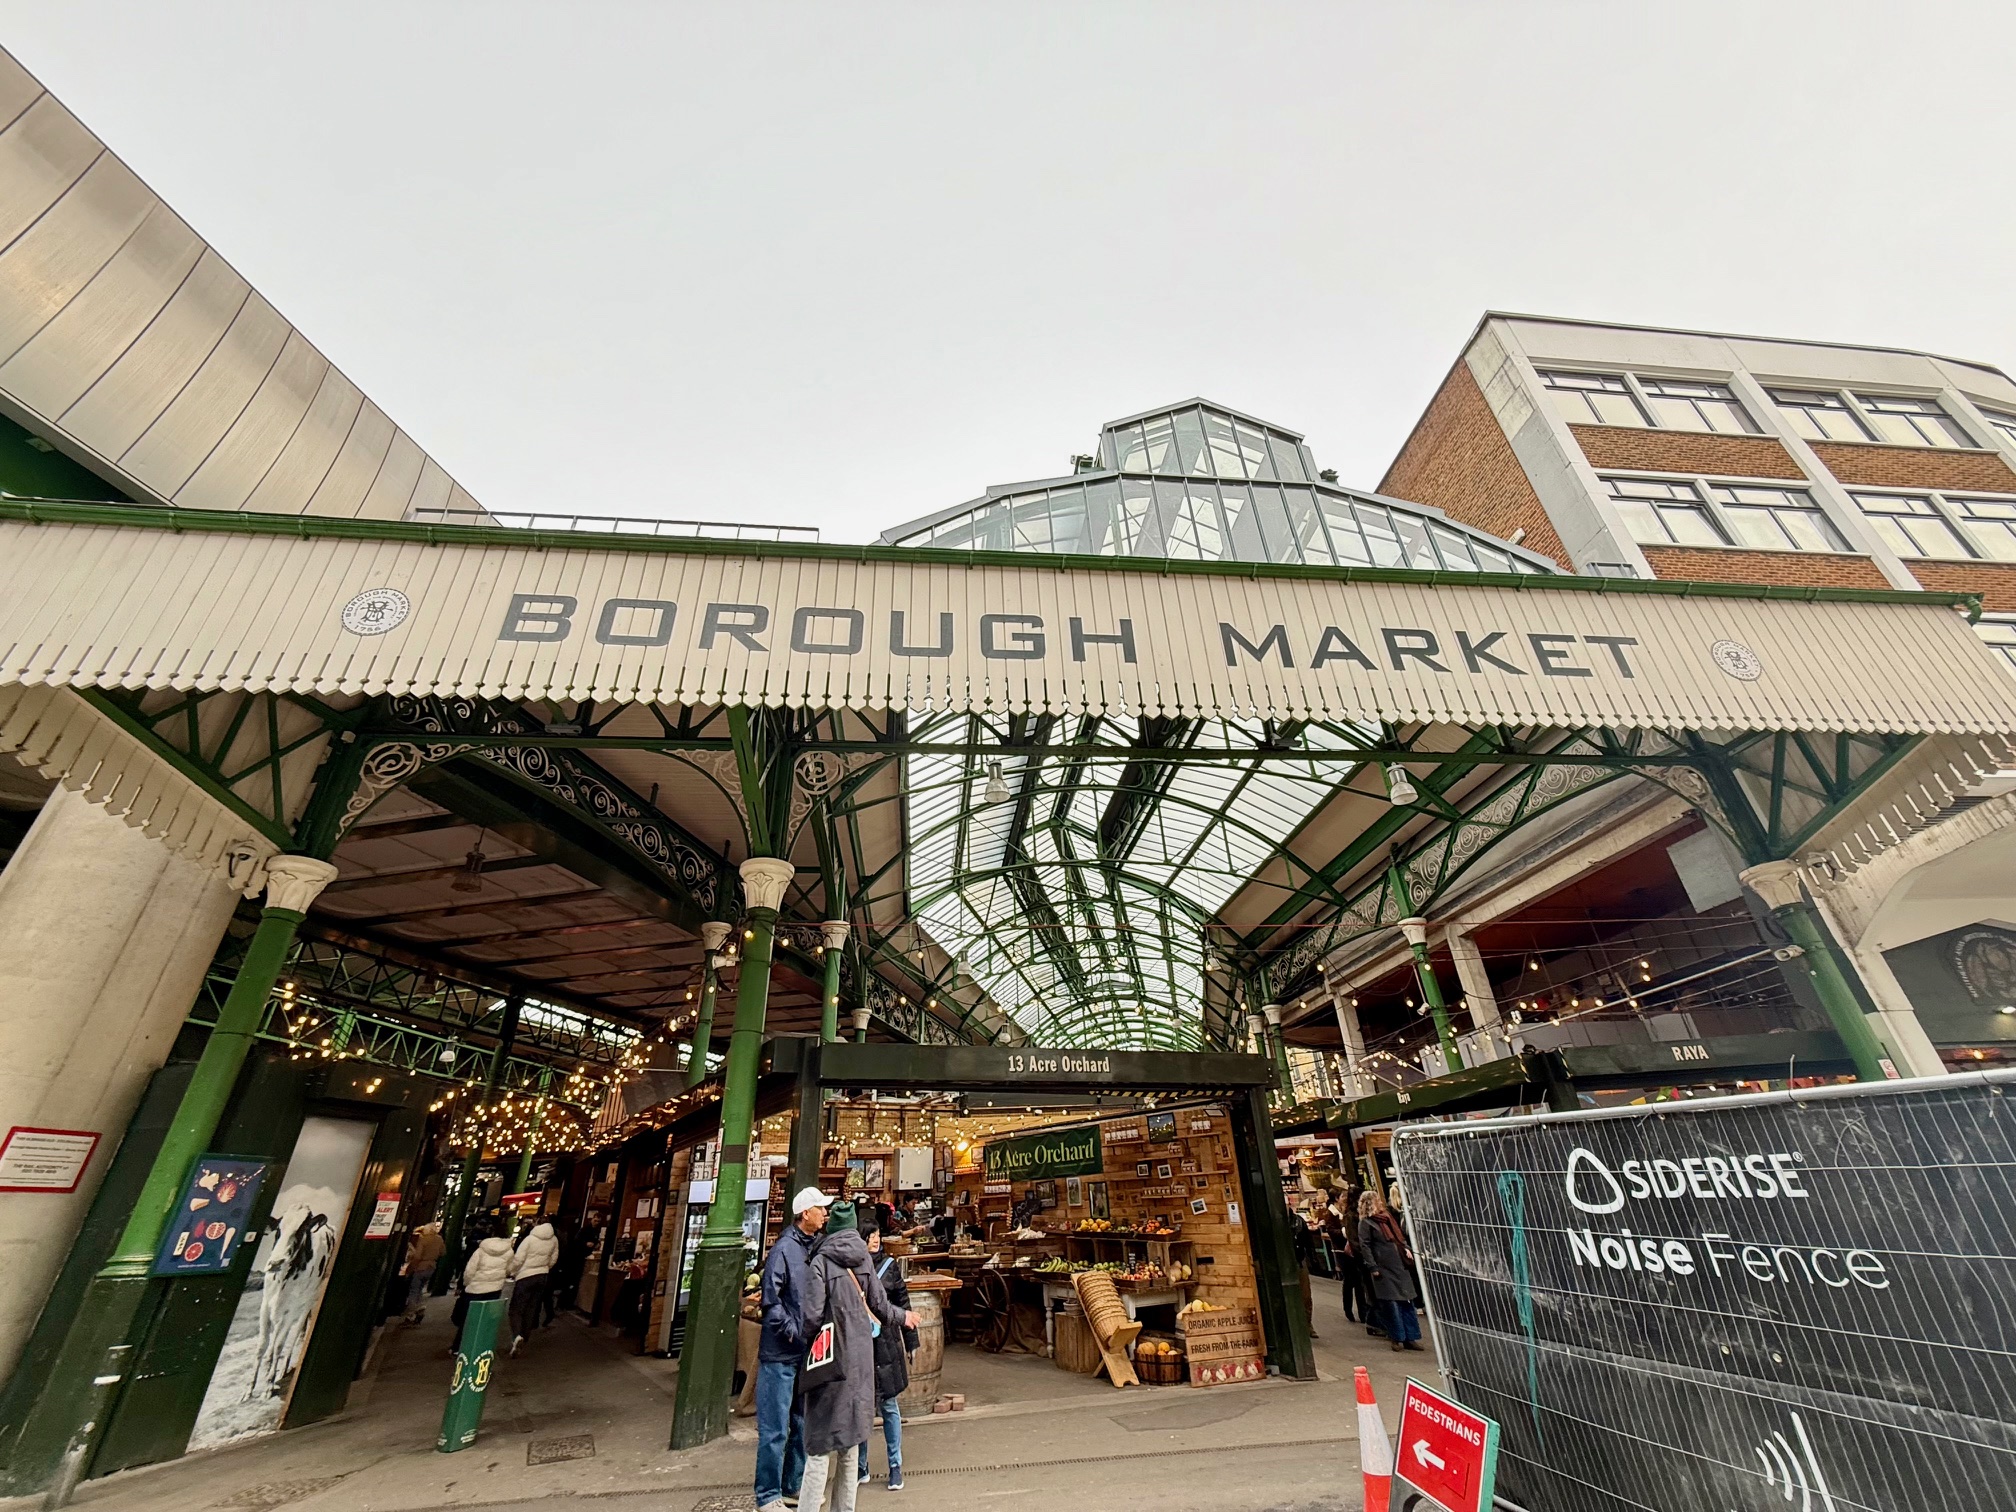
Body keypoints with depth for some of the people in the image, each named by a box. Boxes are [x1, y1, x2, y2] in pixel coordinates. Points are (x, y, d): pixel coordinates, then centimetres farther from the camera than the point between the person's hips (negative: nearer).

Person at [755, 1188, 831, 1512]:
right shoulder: (784, 1248, -20)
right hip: (781, 1354, -7)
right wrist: (793, 1332, -17)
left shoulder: (819, 1245, 1)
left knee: (804, 1423, 19)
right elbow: (770, 1300, -20)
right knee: (775, 1428, 4)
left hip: (809, 1351, 7)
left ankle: (794, 1485, 35)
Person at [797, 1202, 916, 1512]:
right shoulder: (863, 1258, 0)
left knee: (822, 1444, 5)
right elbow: (879, 1305, 6)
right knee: (850, 1438, 19)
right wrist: (903, 1318, 24)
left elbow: (813, 1316, -20)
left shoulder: (820, 1262, -15)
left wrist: (804, 1335, 3)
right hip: (860, 1357, 5)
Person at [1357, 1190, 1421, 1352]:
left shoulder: (1386, 1216, 13)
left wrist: (1405, 1248, 6)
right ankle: (1398, 1338, 12)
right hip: (1383, 1268, -7)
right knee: (1391, 1303, -1)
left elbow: (1397, 1236, 23)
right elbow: (1364, 1246, -12)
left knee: (1407, 1302, 8)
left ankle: (1411, 1337, 17)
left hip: (1399, 1265, 7)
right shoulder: (1365, 1223, -9)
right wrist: (1373, 1267, -17)